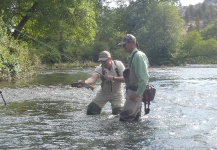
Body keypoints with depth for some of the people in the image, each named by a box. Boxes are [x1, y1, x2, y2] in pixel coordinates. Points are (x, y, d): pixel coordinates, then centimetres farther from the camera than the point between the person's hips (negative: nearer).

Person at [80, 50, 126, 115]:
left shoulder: (118, 64, -19)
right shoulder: (99, 68, -19)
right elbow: (93, 78, -38)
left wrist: (112, 78, -37)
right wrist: (84, 82, -60)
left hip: (117, 93, -1)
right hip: (103, 93, 1)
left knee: (118, 112, -14)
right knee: (91, 110, -9)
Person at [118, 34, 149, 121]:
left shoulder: (138, 56, -15)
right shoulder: (133, 56, 15)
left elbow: (144, 78, -23)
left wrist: (138, 93, -23)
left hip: (135, 92, -10)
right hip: (132, 90, 10)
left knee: (124, 119, -11)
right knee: (135, 119, 14)